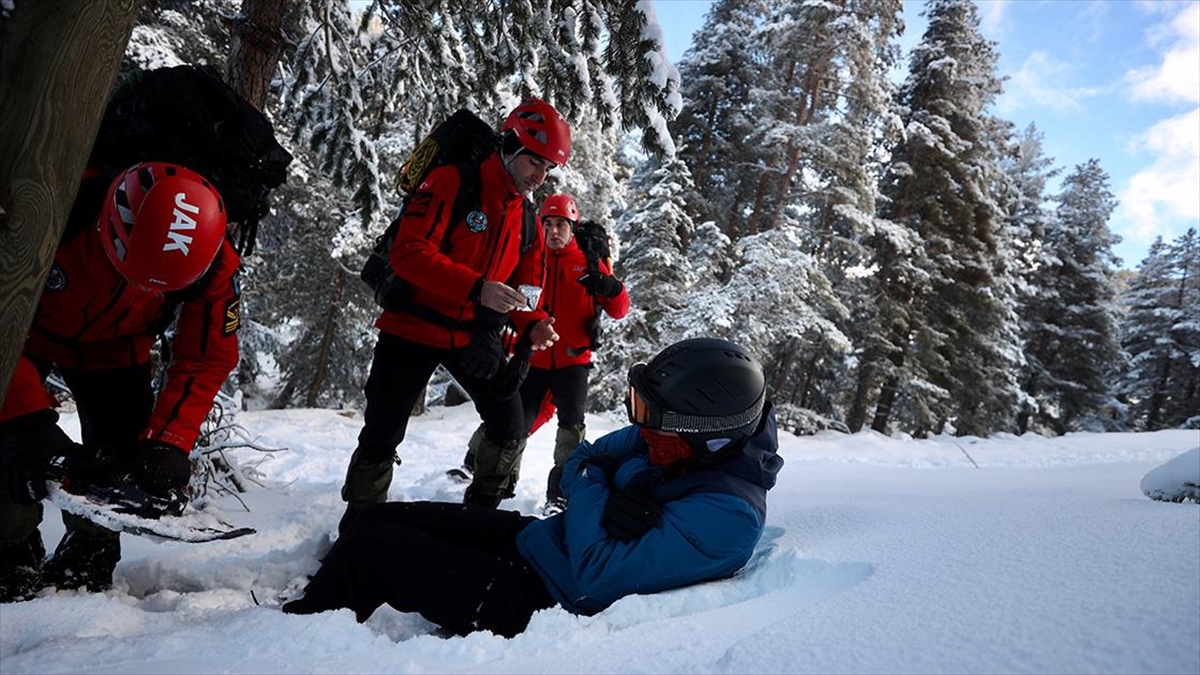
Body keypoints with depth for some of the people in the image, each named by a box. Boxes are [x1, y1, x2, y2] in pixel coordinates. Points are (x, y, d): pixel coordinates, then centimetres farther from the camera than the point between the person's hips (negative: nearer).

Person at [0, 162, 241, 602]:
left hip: (112, 346, 2)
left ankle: (86, 561, 15)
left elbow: (204, 362, -22)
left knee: (121, 453, -8)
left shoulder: (214, 268, -32)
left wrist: (166, 445, -31)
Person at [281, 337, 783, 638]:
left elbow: (596, 576, -31)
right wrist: (615, 496, -20)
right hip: (535, 536, 8)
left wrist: (592, 487, -17)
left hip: (535, 602, -8)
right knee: (381, 517, 7)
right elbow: (579, 464, 2)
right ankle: (315, 603, 29)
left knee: (371, 546, -9)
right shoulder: (690, 446, -4)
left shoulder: (723, 514, -29)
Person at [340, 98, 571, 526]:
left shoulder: (527, 218, 7)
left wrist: (532, 324, -11)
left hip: (476, 337, 5)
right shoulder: (450, 182, -13)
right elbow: (408, 252, -23)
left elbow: (525, 284, 11)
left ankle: (481, 510, 26)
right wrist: (476, 288, -35)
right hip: (415, 327, -5)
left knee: (510, 428, 3)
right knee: (382, 436, 2)